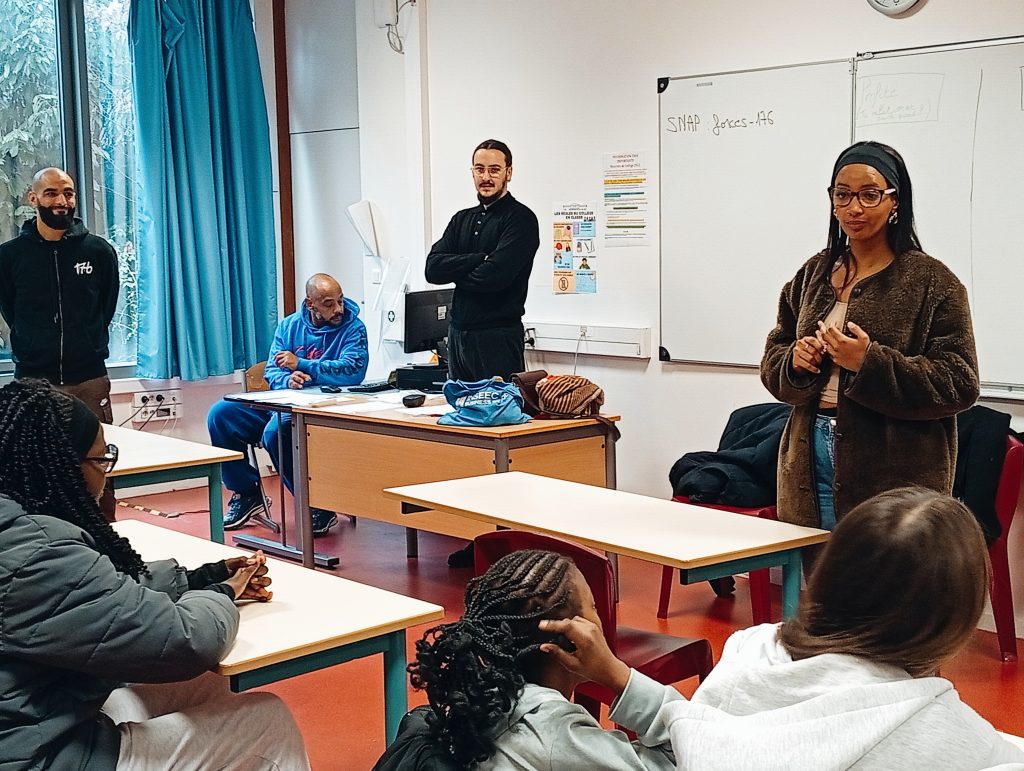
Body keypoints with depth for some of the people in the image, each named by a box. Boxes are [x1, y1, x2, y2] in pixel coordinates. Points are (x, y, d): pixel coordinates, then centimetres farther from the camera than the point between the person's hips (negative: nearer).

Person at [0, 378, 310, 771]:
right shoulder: (39, 556, -29)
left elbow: (111, 589, 13)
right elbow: (185, 642, -26)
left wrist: (207, 576, 9)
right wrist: (222, 594, -5)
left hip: (40, 723, 10)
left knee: (208, 687, 21)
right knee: (268, 722, 0)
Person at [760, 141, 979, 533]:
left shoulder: (933, 283, -4)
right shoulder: (814, 273, 12)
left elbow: (959, 384, -10)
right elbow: (771, 360, 17)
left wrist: (871, 362, -20)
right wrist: (794, 362, -6)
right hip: (811, 463, 5)